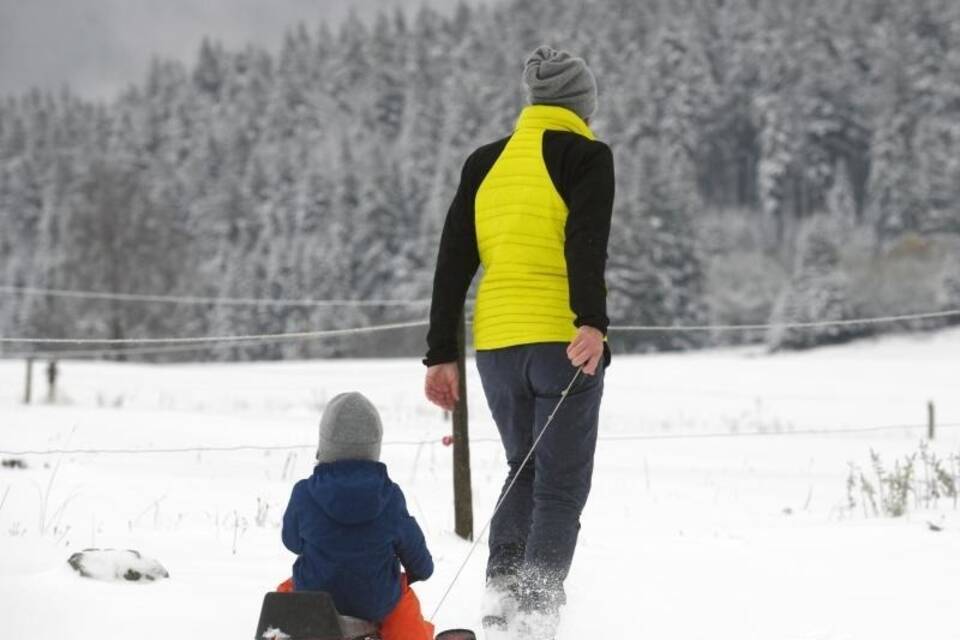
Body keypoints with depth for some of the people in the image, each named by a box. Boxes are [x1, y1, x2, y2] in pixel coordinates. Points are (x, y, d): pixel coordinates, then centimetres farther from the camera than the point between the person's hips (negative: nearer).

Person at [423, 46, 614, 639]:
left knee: (525, 471, 22)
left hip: (497, 342, 5)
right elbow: (586, 242, -18)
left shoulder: (485, 163, 14)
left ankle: (501, 591, 7)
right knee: (562, 485, 1)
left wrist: (442, 354, 14)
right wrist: (593, 322, -29)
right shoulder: (587, 156, -1)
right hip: (563, 340, -5)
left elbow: (453, 263, 12)